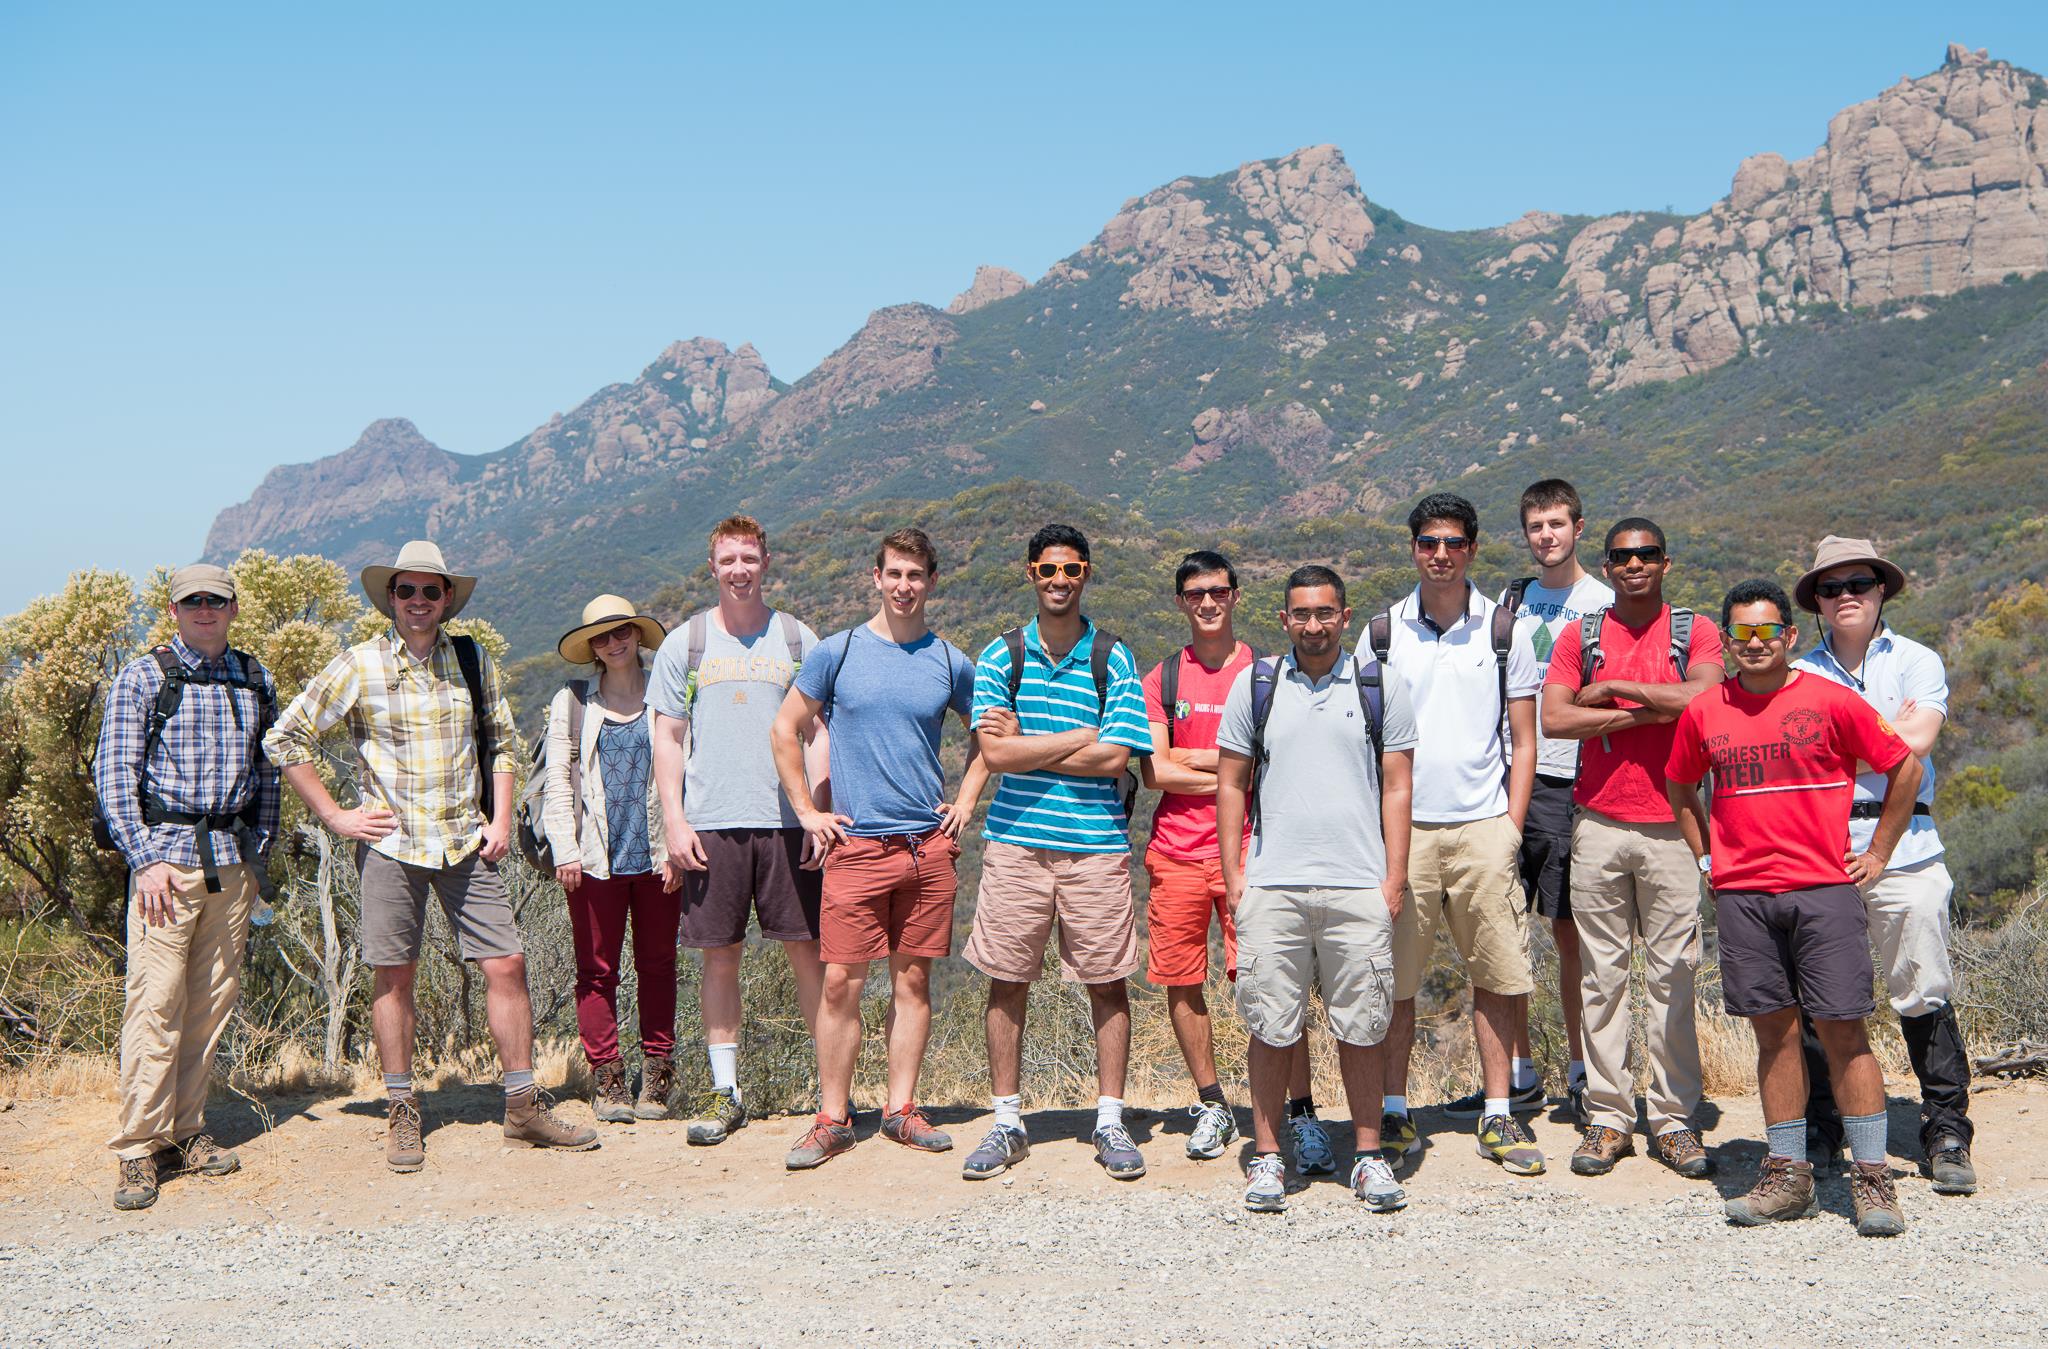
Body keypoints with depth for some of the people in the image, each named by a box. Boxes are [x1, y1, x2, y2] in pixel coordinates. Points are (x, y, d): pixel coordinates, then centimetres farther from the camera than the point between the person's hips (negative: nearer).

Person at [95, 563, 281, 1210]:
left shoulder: (256, 682, 13)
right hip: (166, 851, -4)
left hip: (233, 859, 4)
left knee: (213, 1001, 6)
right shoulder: (142, 678, 1)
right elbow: (113, 774, -4)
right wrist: (145, 858, -12)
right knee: (156, 1001, -8)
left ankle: (185, 1131, 15)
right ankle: (138, 1148, -3)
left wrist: (258, 852, 12)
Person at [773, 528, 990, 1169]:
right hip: (856, 844, -2)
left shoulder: (951, 663, 7)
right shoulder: (837, 653, 2)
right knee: (841, 982, -5)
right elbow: (786, 730, 8)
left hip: (929, 845, 2)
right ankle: (833, 1119, 4)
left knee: (913, 979, 6)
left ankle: (902, 1110, 15)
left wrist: (964, 803, 11)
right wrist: (808, 812, 3)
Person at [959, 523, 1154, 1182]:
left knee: (1107, 981, 3)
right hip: (1015, 842, 1)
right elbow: (994, 753, -7)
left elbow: (1114, 758, -8)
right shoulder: (1000, 655, 4)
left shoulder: (1113, 658, 2)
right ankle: (1007, 1124, 16)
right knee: (1006, 981, 4)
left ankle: (1110, 1124, 14)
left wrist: (1027, 744, -7)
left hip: (1095, 844, -1)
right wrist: (1080, 737, -7)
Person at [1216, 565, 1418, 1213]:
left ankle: (1369, 1157, 14)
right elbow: (1231, 783, 10)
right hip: (1271, 885, 0)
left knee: (1360, 1026, 4)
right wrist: (1232, 874, 2)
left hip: (1358, 886, 0)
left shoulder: (1381, 687, 8)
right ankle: (1267, 1158, 12)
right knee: (1272, 1025, 2)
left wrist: (1394, 877, -1)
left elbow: (1397, 787, 7)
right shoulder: (1255, 684, 9)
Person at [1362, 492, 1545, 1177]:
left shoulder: (1503, 632, 5)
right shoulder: (1381, 634, 6)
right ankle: (1394, 1114, 12)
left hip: (1483, 826, 0)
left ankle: (1497, 1117, 11)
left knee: (1498, 977, 1)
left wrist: (1511, 829, -2)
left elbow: (1522, 741, 7)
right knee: (1394, 980, 1)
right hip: (1401, 828, 0)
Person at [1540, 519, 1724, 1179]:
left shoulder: (1696, 631, 5)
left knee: (1673, 974, 1)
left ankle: (1674, 1118, 8)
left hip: (1671, 825, -1)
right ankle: (1607, 1116, 9)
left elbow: (1704, 698, -15)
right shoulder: (1580, 637, 8)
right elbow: (1555, 718, -6)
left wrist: (1611, 688, -9)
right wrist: (1651, 710, -9)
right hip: (1598, 824, 1)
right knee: (1603, 973, 3)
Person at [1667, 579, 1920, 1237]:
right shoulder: (1704, 712, 7)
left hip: (1824, 890, -3)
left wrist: (1877, 853, 6)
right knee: (1774, 1031, 7)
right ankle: (1788, 1175, 14)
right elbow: (1680, 788, 23)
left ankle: (1871, 1178, 3)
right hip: (1742, 896, 3)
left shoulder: (1831, 702, -2)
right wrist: (1707, 857, 14)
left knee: (1843, 1031, -5)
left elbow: (1905, 768, 7)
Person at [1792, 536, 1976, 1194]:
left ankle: (1947, 1134, 6)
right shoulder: (1800, 673, 13)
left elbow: (1915, 744, -7)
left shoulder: (1918, 662, 8)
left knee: (1923, 994, -3)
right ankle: (1819, 1125, 17)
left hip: (1902, 842, -2)